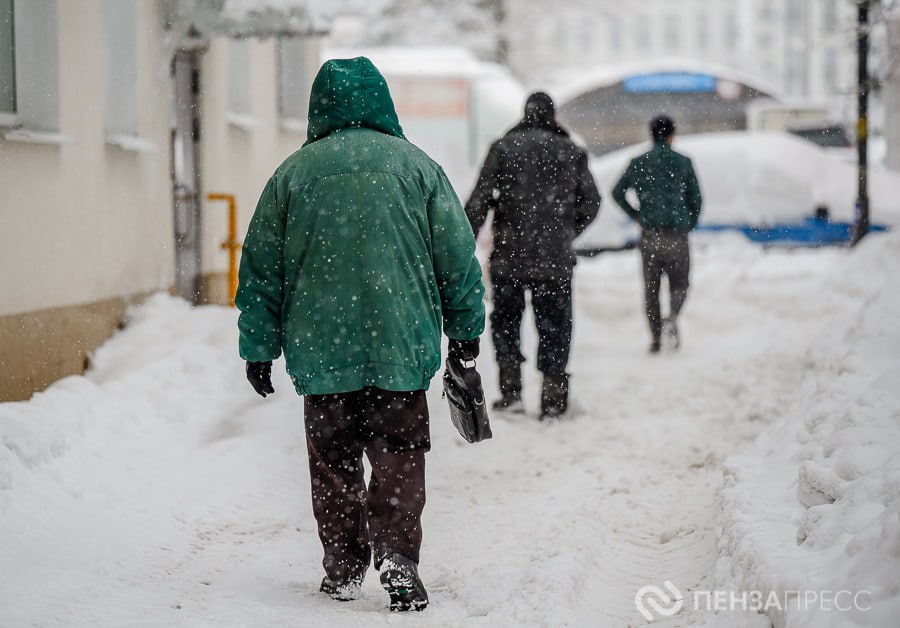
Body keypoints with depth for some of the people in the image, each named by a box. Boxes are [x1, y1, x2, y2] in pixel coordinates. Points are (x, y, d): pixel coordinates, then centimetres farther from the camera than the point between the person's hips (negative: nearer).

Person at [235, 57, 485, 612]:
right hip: (401, 347, -1)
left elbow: (261, 269, 5)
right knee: (399, 455, 4)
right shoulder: (416, 165, 2)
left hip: (321, 350, 1)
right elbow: (458, 256, 4)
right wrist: (466, 328, 16)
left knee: (334, 462, 11)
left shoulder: (294, 172, 4)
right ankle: (397, 558, -10)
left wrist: (259, 348, 12)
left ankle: (343, 569, 15)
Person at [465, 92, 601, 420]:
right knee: (554, 326, 10)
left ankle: (510, 390, 6)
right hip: (556, 260, 1)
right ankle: (553, 397, 8)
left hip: (509, 257, -1)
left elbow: (479, 201, -4)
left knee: (505, 321, 14)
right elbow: (590, 203, 9)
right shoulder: (572, 152, 5)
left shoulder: (504, 148, 0)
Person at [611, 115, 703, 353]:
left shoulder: (639, 163, 3)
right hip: (677, 234, -1)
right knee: (679, 285, 10)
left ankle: (655, 337, 4)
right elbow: (695, 199, 2)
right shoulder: (683, 163, -1)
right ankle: (672, 317, -19)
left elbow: (617, 193, 1)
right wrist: (689, 226, 18)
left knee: (651, 288, 10)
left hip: (649, 233, 1)